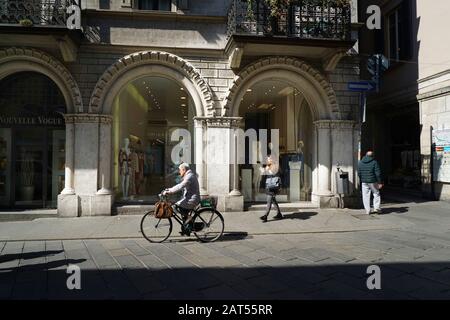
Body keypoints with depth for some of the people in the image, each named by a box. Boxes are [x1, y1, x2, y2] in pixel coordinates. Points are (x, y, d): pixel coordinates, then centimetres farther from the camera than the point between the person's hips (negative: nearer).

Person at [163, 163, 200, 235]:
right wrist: (169, 189, 12)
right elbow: (180, 186, 21)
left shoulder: (190, 176, -15)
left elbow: (180, 187, -26)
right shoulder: (188, 176, 19)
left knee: (176, 206, -16)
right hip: (189, 199, 11)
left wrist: (169, 192, -27)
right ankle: (186, 230, 21)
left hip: (192, 200, -11)